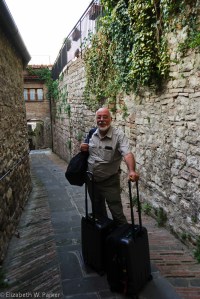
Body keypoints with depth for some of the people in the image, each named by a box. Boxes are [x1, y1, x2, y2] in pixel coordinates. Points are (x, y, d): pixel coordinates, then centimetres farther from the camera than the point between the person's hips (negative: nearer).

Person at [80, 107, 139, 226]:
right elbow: (86, 149, 17)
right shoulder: (92, 134, 1)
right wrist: (83, 148, -7)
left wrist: (132, 171, -47)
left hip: (110, 181, -5)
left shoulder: (119, 135, -16)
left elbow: (127, 153, -30)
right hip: (92, 180, 6)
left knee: (117, 212, 2)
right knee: (98, 211, 22)